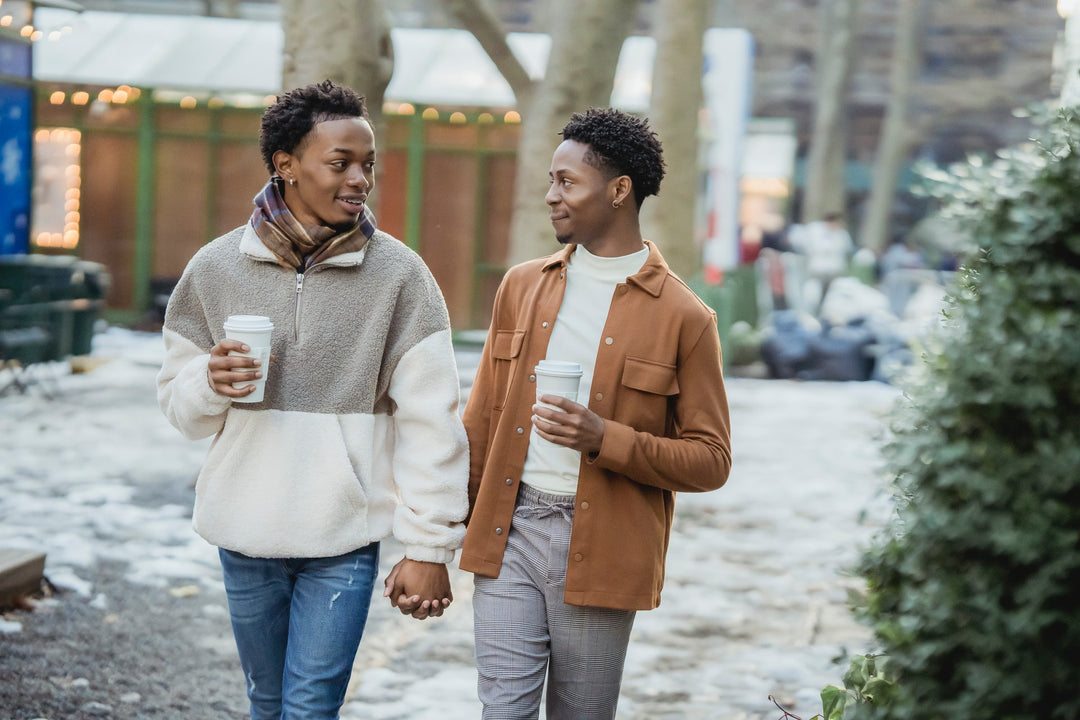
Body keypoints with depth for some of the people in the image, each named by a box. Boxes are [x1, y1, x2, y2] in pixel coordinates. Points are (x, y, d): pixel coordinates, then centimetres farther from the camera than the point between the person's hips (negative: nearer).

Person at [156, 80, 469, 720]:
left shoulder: (398, 273, -6)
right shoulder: (217, 267, 0)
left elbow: (431, 420, -6)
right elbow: (179, 402, 8)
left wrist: (429, 547, -8)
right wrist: (212, 383, -16)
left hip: (344, 540, -3)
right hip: (245, 536, 3)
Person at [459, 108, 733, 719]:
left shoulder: (684, 318, -4)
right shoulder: (523, 286, 10)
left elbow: (711, 461, -4)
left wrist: (606, 440, -18)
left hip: (599, 550, -3)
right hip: (507, 532, 3)